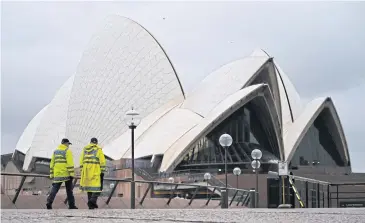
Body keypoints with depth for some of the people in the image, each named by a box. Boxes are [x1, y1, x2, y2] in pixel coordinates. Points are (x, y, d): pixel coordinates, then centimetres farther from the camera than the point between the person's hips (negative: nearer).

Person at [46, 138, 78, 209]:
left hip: (57, 174, 5)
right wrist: (72, 173, -13)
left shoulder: (55, 151, 15)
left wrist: (51, 174, 17)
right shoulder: (67, 151, -4)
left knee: (55, 188, 1)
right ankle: (71, 205, 9)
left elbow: (52, 163, 15)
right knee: (69, 190, 6)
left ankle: (49, 202, -18)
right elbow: (70, 163, -12)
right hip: (66, 174, -5)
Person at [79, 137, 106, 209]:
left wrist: (82, 171, 14)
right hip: (96, 171, -5)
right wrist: (102, 171, -5)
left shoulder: (85, 149, 13)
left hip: (86, 171, 5)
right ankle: (93, 200, -25)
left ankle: (91, 204, 12)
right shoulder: (98, 149, -1)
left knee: (89, 186, 14)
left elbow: (81, 161, 11)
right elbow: (102, 161, -8)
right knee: (97, 187, -2)